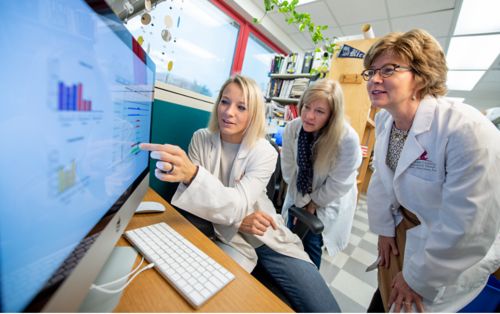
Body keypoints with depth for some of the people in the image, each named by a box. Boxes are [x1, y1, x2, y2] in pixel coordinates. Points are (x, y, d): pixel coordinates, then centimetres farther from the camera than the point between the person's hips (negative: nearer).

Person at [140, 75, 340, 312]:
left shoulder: (264, 152, -12)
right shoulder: (201, 140, -6)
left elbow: (238, 205, -25)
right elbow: (196, 199, -6)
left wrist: (192, 174, -44)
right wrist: (237, 221, -22)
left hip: (267, 235, 1)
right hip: (227, 237, 0)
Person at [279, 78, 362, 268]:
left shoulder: (348, 139, -30)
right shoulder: (292, 128, -21)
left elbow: (338, 184, -19)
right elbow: (289, 168, -12)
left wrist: (314, 203, -8)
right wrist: (302, 202, -6)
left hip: (328, 202, -3)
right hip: (299, 195, 3)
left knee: (311, 244, -1)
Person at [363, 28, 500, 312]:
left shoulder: (468, 130, -31)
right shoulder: (384, 120, -8)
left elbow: (468, 227, -26)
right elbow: (382, 178, 1)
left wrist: (417, 278, -16)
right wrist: (383, 228, 8)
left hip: (453, 254, -5)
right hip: (403, 223, 6)